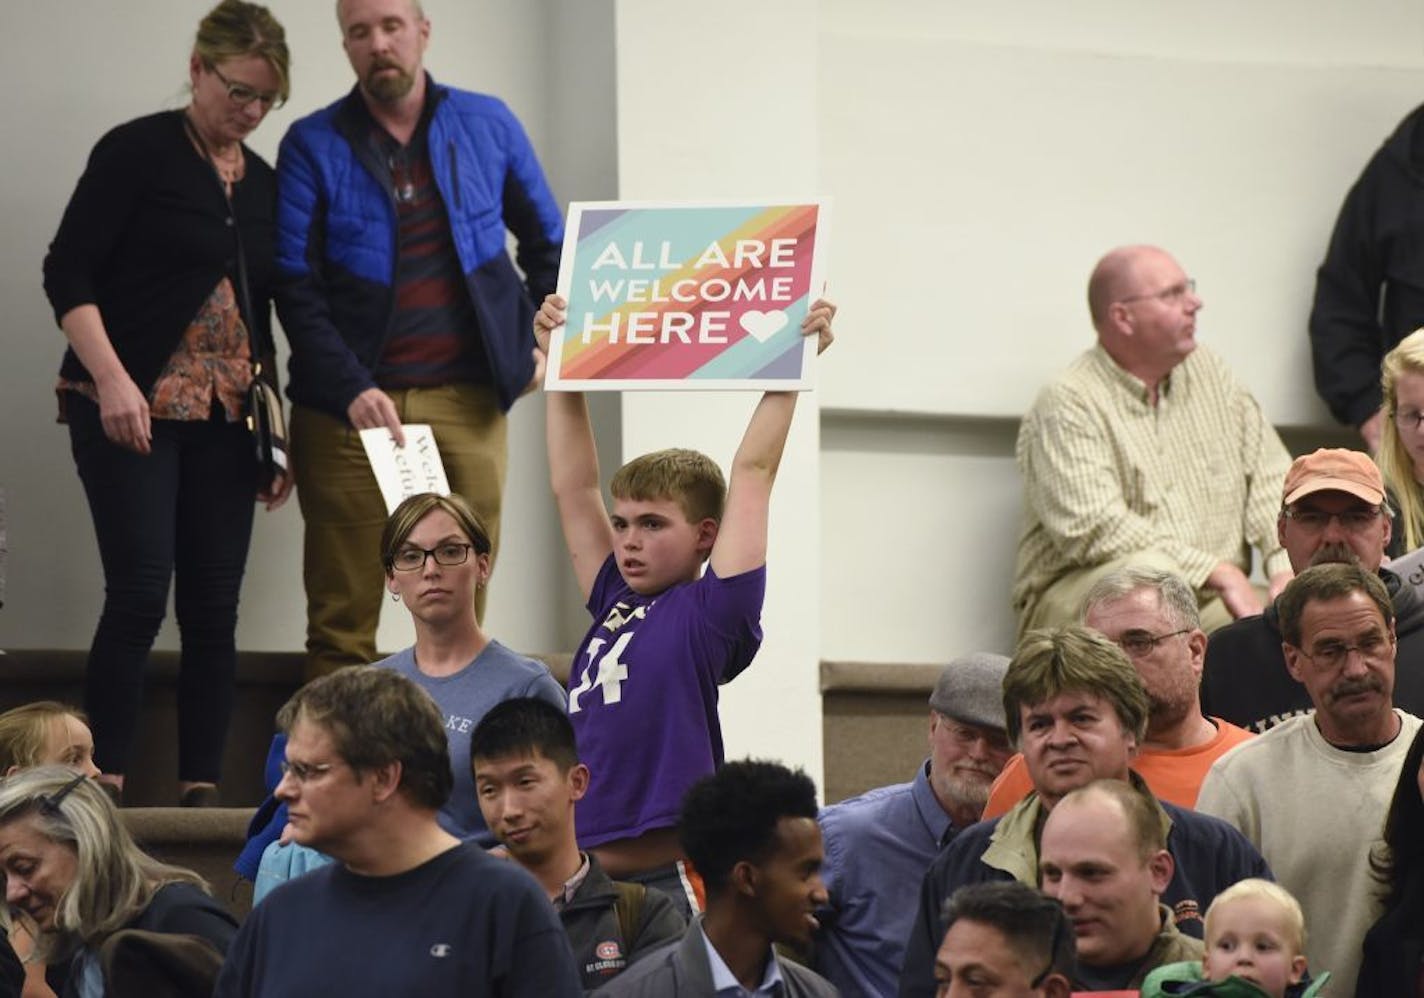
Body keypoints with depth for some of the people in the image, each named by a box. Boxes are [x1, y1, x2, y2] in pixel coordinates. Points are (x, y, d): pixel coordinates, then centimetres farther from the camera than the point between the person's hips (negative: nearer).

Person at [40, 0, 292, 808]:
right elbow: (69, 273, -9)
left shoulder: (265, 186, 13)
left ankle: (202, 792, 4)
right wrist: (112, 382, -20)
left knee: (214, 607, 1)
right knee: (140, 594, -14)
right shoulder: (138, 153, -4)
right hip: (132, 411, -6)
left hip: (225, 420, 6)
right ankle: (106, 786, -10)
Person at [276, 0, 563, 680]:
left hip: (467, 397, 2)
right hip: (350, 407, -2)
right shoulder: (314, 146, 3)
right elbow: (294, 285, -3)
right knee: (342, 617, -2)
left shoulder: (487, 126, 9)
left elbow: (548, 243, 21)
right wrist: (353, 389, -16)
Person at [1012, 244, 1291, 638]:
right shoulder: (1068, 403, -8)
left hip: (1210, 601, 5)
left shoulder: (1209, 373, 15)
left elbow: (1270, 478, 12)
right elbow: (1093, 529, -20)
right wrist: (1217, 572, -21)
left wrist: (1287, 569, -8)